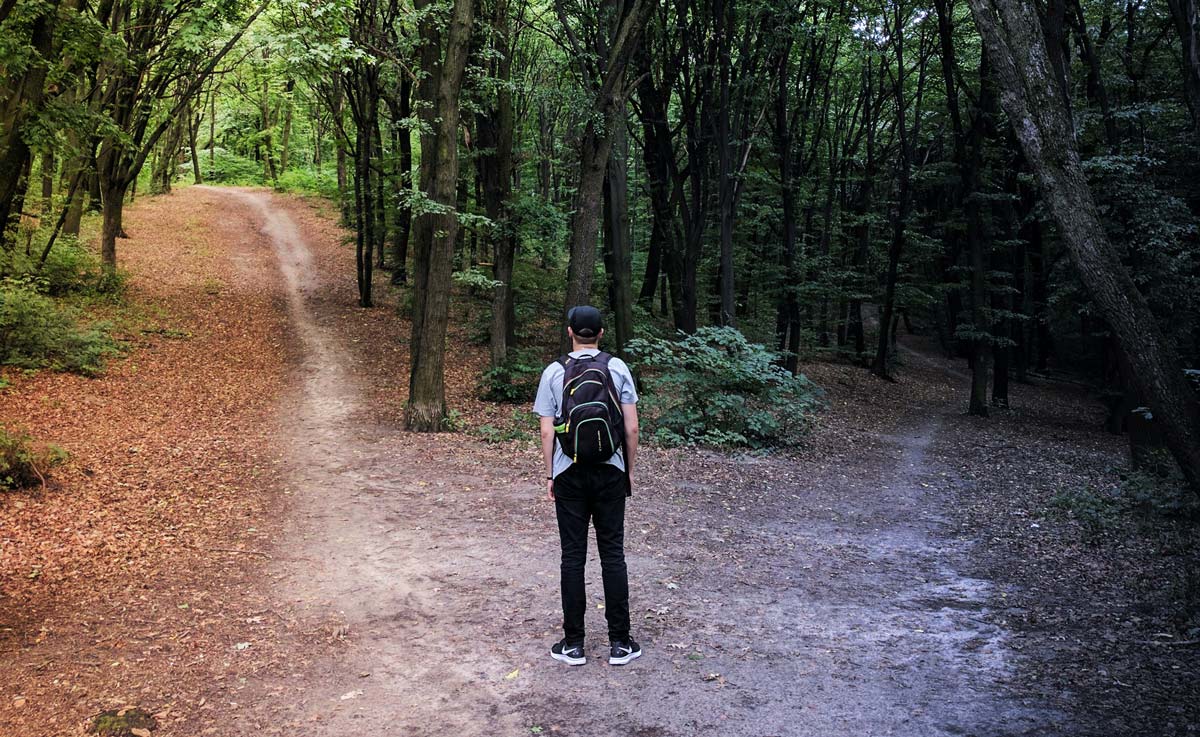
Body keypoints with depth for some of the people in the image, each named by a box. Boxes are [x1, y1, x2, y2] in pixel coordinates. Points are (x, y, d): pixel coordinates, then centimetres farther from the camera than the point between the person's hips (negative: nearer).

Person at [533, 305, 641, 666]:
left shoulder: (554, 372, -2)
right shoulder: (617, 368, -1)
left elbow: (547, 432, -3)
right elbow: (631, 428, -2)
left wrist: (549, 475, 7)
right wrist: (630, 470, 9)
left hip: (570, 474, 0)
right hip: (610, 473, 0)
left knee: (573, 556, 5)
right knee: (613, 554, 6)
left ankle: (574, 643, 11)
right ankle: (619, 642, 10)